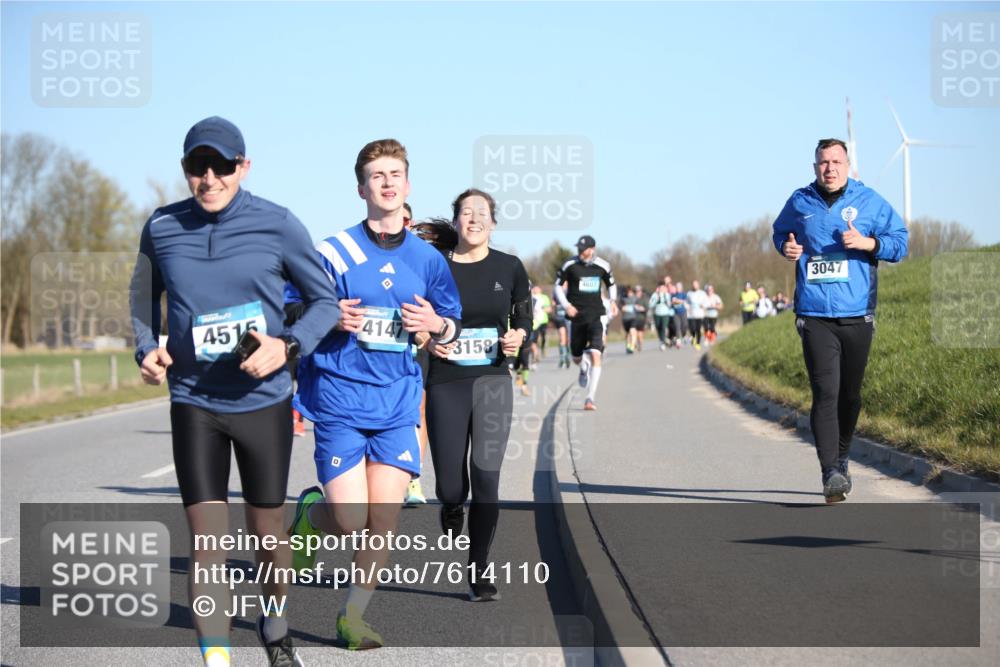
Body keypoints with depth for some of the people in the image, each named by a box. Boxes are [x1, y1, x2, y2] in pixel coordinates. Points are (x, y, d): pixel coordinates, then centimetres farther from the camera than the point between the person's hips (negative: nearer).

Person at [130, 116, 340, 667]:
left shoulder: (278, 225, -8)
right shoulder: (161, 228, -2)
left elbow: (325, 300, 2)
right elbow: (143, 295, 18)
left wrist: (288, 345, -15)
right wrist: (147, 348, 0)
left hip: (264, 401, 0)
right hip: (194, 404, 0)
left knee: (267, 535, 13)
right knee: (207, 543, -9)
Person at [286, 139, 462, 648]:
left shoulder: (427, 259, 7)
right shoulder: (333, 253, -3)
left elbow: (452, 327, 17)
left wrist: (437, 324, -6)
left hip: (397, 400, 3)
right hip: (339, 400, -3)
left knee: (384, 518, -4)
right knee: (352, 521, -9)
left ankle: (353, 616, 13)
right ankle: (310, 511, 27)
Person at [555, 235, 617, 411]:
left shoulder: (602, 266, 0)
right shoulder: (570, 265, -4)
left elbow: (611, 284, 17)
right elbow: (558, 285, 3)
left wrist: (613, 301, -1)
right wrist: (566, 305, -12)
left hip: (596, 317, -1)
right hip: (577, 316, 1)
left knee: (595, 355, -16)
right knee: (577, 358, 11)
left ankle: (590, 398, -15)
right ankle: (584, 369, 51)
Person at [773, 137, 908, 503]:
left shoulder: (869, 201, 3)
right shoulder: (799, 202, 6)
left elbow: (900, 241, 4)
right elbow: (780, 232, 24)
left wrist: (868, 243, -14)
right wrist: (786, 247, 1)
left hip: (857, 315, 1)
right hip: (814, 316, -1)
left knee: (850, 394, 12)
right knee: (825, 393, -13)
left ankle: (842, 457, 33)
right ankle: (831, 472, -16)